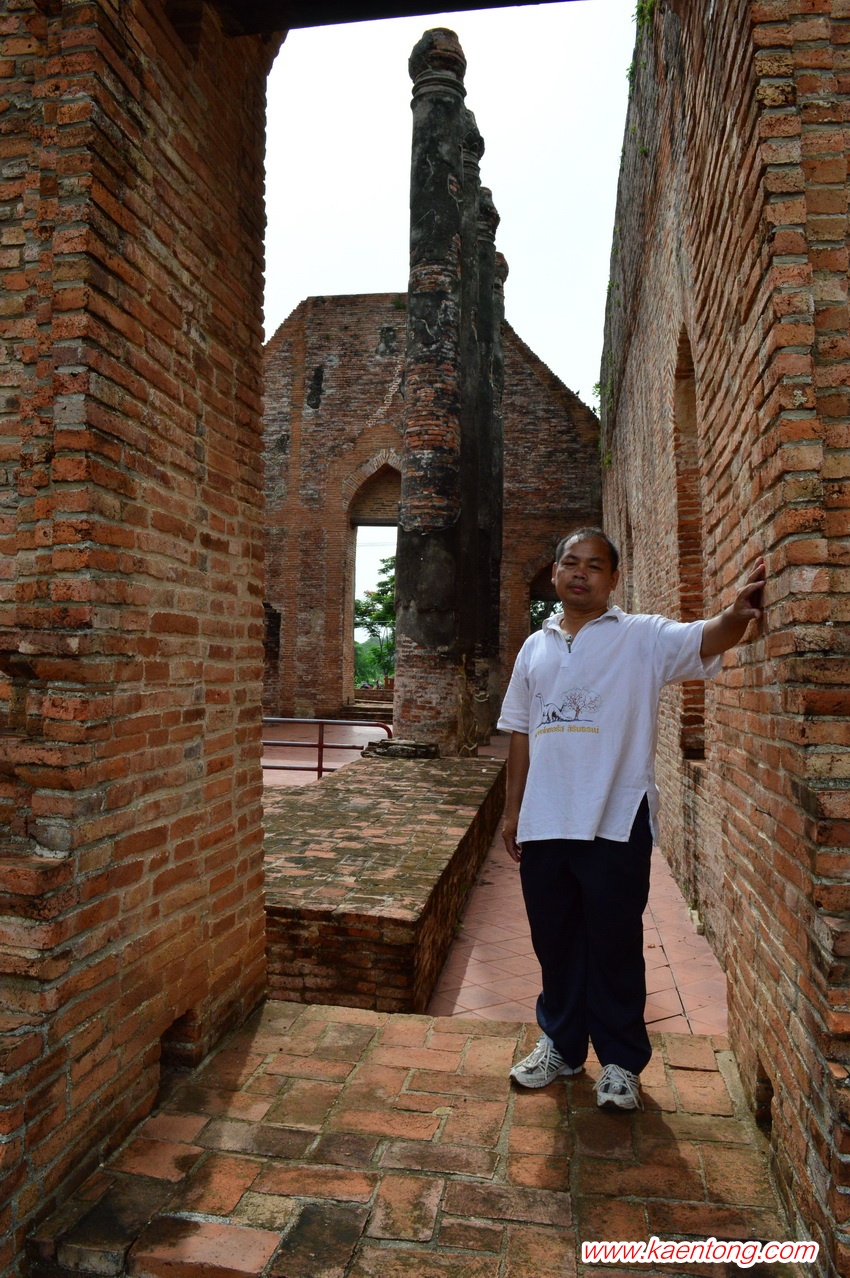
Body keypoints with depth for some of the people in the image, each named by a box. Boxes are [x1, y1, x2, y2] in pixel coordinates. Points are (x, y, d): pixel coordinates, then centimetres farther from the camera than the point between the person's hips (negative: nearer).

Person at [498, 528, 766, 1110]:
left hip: (616, 822, -4)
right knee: (555, 941, 17)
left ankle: (621, 1060, 29)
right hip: (544, 823, 4)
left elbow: (705, 640, -22)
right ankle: (561, 1044, 37)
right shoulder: (536, 647, 10)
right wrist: (513, 808, 13)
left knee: (616, 946, 9)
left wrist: (735, 615, -44)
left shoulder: (643, 638, -3)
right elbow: (521, 731, 13)